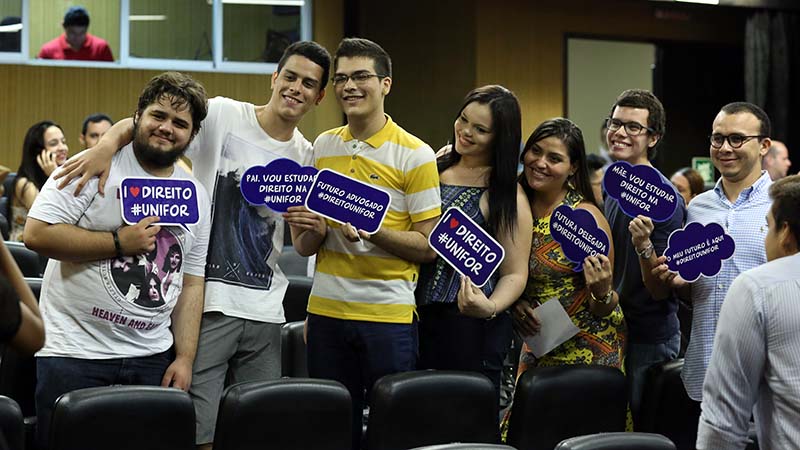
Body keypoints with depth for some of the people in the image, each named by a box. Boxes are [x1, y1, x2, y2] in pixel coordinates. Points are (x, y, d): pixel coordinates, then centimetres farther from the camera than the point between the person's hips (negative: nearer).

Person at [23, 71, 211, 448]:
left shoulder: (197, 196, 12)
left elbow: (191, 284, 13)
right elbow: (37, 234, -14)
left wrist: (185, 358, 6)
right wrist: (119, 243, -15)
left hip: (151, 359, 5)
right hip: (74, 353, -5)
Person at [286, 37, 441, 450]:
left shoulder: (415, 156, -5)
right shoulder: (322, 147, 9)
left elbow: (427, 246, -6)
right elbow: (303, 247, 12)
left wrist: (373, 232, -22)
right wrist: (313, 230, -11)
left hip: (389, 314, -4)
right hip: (327, 309, 4)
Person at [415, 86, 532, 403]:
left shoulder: (505, 195, -7)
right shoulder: (436, 165, 10)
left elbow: (514, 274, -8)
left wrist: (490, 308, -25)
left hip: (471, 327, -5)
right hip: (419, 315, 5)